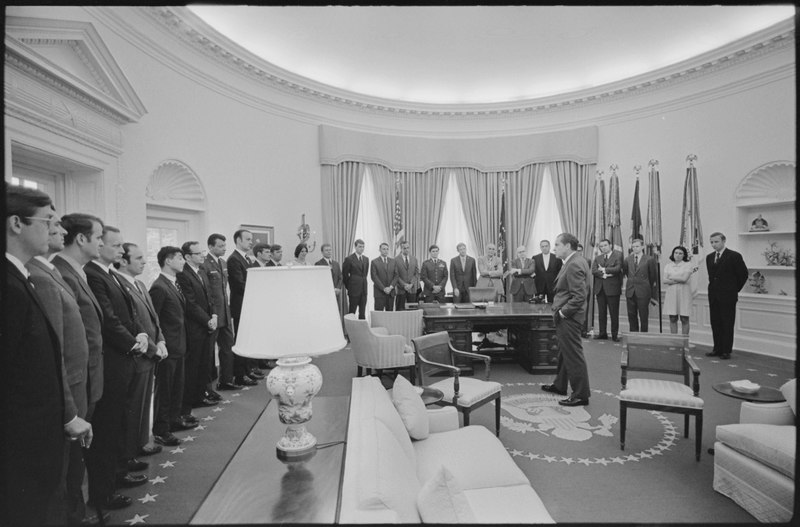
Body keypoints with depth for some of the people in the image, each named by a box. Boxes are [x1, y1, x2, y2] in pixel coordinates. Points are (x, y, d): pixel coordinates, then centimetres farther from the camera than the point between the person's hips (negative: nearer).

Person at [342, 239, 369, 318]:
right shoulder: (349, 259, -7)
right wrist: (348, 286, 3)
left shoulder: (366, 259, 11)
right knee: (352, 312, 1)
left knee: (362, 313, 8)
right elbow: (344, 275, -2)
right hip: (354, 290, -5)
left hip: (364, 289, 5)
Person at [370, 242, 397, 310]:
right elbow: (374, 277, -7)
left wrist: (391, 287, -9)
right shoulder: (374, 262, 0)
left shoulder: (393, 261, 12)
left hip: (391, 292, 4)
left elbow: (396, 275, 7)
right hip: (379, 293, -3)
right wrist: (383, 288, -13)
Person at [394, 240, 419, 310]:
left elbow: (417, 273, 8)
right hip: (400, 289, -3)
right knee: (400, 310, -2)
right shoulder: (396, 260, -2)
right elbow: (396, 276, -5)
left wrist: (411, 284, -6)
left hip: (412, 288, 3)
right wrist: (404, 285, -13)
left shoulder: (414, 259, 11)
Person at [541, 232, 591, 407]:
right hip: (566, 316, 11)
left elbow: (579, 297, -25)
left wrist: (562, 312, -18)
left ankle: (581, 395, 12)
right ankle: (560, 385, 37)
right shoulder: (575, 261, 11)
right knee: (564, 352, 21)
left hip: (569, 318, -11)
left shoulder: (574, 265, -21)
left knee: (573, 355, 0)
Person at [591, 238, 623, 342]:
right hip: (600, 288, 4)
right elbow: (593, 270, 1)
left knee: (614, 313, 0)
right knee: (601, 313, 8)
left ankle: (615, 334, 9)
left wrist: (604, 269, -8)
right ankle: (602, 333, 16)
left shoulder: (618, 255, 2)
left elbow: (618, 268, -13)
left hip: (612, 288, -4)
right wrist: (603, 274, -14)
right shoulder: (597, 258, 15)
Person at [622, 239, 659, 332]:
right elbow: (623, 271, 22)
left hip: (643, 292, -3)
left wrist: (654, 295, 1)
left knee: (643, 316, 1)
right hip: (630, 292, 4)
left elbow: (653, 278, 1)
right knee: (632, 316, 7)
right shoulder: (628, 259, 9)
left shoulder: (649, 260, -1)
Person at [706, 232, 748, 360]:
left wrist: (735, 289, 4)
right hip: (713, 295, 6)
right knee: (715, 323, 8)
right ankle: (717, 349, 16)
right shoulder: (709, 257, 11)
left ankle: (726, 351, 7)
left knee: (727, 324, 0)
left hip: (727, 296, -5)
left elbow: (743, 274, -1)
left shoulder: (734, 256, -6)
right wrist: (713, 288, 14)